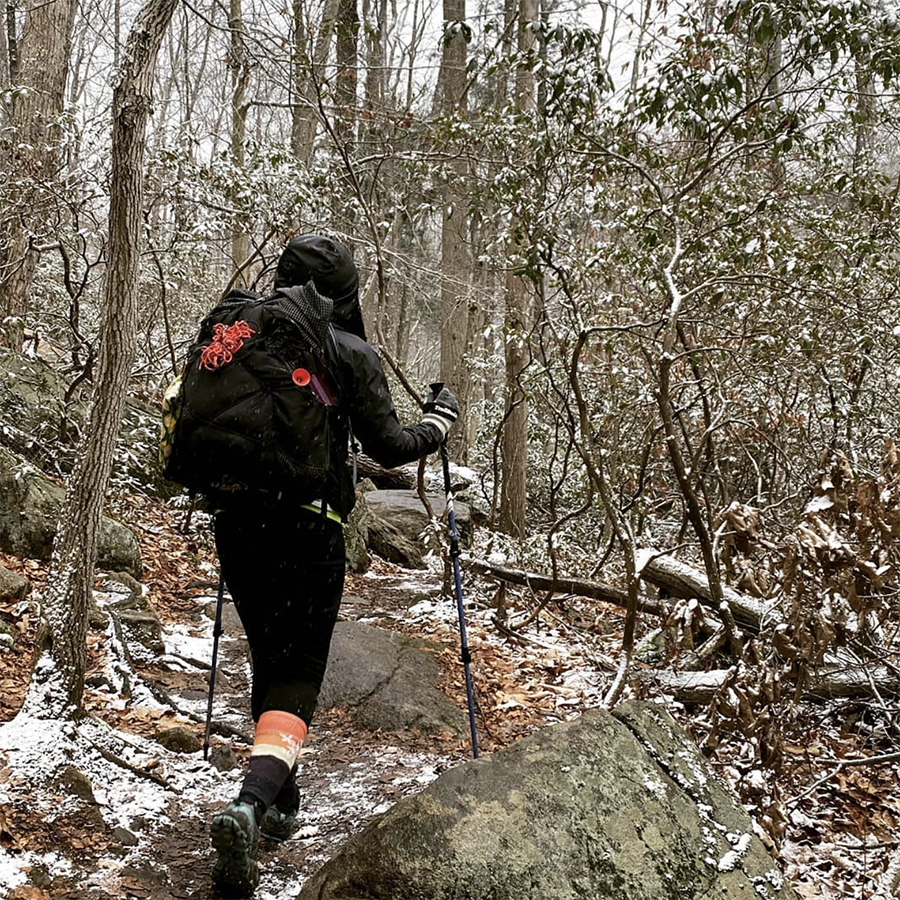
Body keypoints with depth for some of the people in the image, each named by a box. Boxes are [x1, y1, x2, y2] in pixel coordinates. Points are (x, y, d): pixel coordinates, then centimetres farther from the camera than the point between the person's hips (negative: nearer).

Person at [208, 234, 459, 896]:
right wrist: (441, 419, 14)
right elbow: (389, 446, -5)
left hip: (238, 521, 5)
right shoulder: (350, 353, -5)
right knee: (298, 674, -1)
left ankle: (280, 799, 31)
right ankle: (249, 804, -24)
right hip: (308, 527, -4)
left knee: (269, 660, 21)